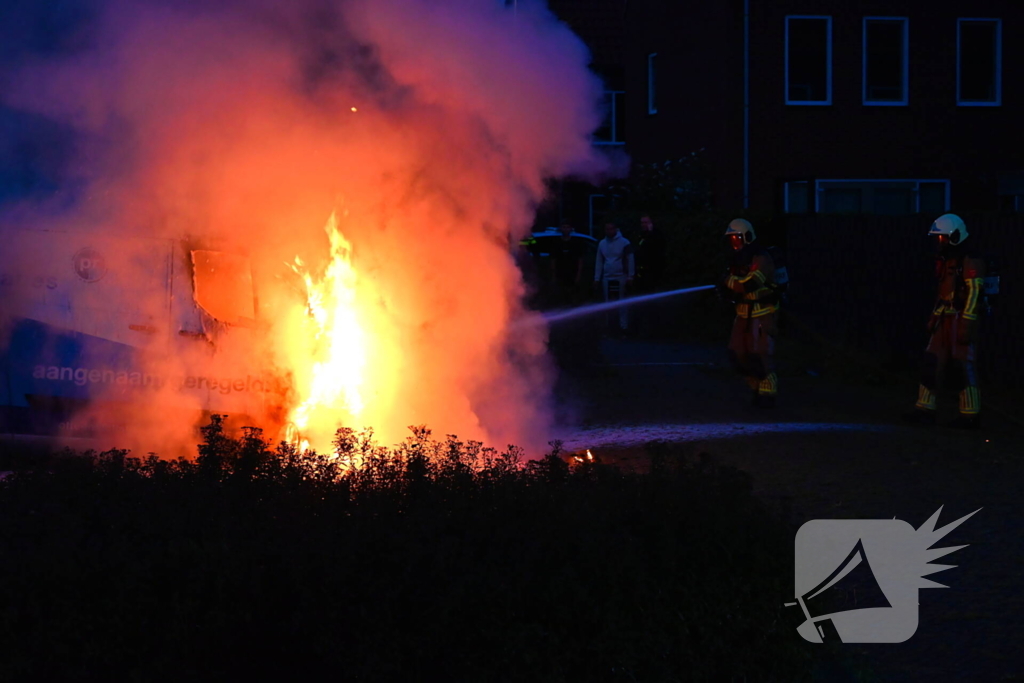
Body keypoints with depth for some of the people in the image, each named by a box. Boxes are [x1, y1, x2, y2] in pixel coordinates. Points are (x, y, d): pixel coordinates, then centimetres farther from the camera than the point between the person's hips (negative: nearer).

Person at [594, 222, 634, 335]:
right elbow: (599, 262, 11)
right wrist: (597, 278, 9)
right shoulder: (602, 244, 8)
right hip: (607, 278, 4)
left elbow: (630, 261, -5)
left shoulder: (624, 243, -5)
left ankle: (623, 326, -2)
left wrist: (630, 277, -8)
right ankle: (609, 326, 13)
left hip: (621, 278, -4)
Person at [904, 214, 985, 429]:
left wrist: (965, 325, -22)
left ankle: (971, 415, 0)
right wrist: (934, 317, 20)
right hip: (945, 321, 9)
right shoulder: (946, 262, 16)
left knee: (962, 367, -6)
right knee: (932, 362, 5)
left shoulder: (969, 262, -13)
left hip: (961, 321, -9)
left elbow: (973, 295, -18)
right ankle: (925, 410, 8)